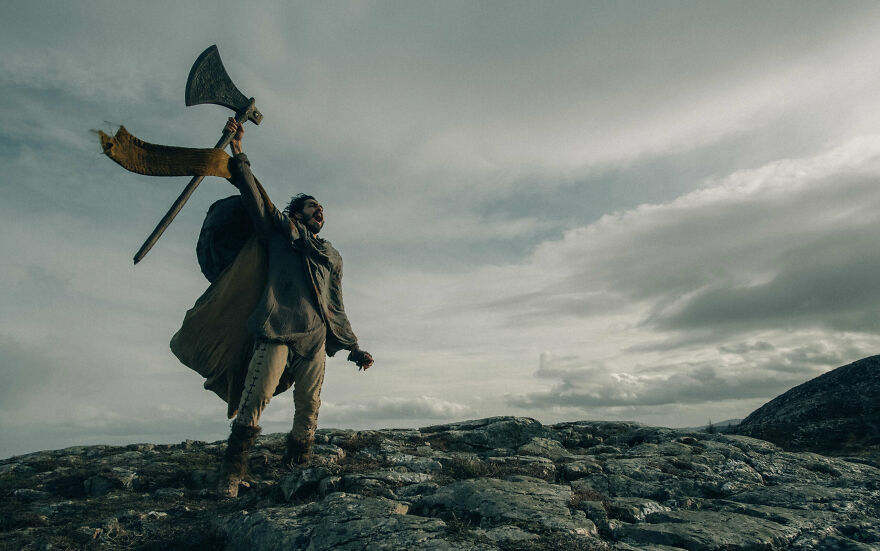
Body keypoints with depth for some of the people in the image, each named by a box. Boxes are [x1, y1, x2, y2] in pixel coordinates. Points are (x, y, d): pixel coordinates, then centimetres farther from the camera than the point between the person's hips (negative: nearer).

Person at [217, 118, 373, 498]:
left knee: (308, 410, -1)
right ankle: (231, 473, -3)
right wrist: (238, 154, -8)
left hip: (315, 338, 4)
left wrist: (354, 348, 20)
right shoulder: (281, 230, 17)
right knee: (254, 401, -13)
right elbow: (256, 200, 3)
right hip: (277, 330, -4)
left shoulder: (332, 257, 26)